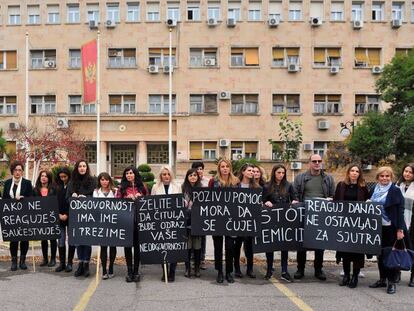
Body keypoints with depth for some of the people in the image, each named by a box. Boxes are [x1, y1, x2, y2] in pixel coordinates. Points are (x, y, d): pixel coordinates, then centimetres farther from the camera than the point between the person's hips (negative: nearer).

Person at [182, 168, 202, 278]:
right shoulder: (183, 188, 5)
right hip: (186, 220, 0)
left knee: (197, 245, 5)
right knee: (187, 244, 3)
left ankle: (197, 268, 16)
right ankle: (187, 268, 14)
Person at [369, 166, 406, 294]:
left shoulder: (395, 191, -6)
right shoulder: (375, 190, 9)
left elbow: (400, 210, -9)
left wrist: (400, 229, -14)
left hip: (391, 227, -5)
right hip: (377, 227, 5)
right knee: (380, 254, 11)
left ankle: (391, 282, 10)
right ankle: (382, 279, 23)